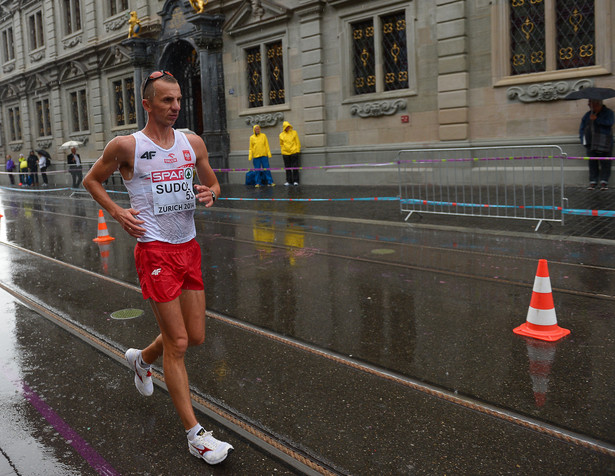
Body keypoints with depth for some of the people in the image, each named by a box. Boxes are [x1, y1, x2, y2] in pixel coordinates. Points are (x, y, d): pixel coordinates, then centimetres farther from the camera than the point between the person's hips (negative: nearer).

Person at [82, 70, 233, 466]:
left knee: (195, 337, 13)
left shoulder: (193, 143, 7)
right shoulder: (126, 146, -5)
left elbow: (213, 183, 19)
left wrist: (209, 193, -5)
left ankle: (142, 359, 45)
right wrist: (118, 212, -6)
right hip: (155, 250, -6)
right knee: (177, 343, -4)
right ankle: (195, 434, 7)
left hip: (189, 247, 6)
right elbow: (92, 180, 8)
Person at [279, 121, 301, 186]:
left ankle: (295, 181, 1)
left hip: (294, 152, -2)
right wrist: (283, 151, 8)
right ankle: (289, 181, 10)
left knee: (295, 167, -3)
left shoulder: (294, 132, 4)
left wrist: (298, 150, -2)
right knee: (287, 168, 5)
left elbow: (298, 142, 5)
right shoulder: (281, 135, 8)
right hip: (285, 153, 2)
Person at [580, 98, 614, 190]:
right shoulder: (588, 115, 17)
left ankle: (604, 182, -1)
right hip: (591, 144, 4)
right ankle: (592, 182, 5)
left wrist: (597, 119, -22)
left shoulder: (608, 113, 4)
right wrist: (583, 139, 6)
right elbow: (582, 128, 19)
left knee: (605, 163, -6)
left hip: (604, 144, -3)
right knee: (592, 163, 1)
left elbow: (610, 122, -15)